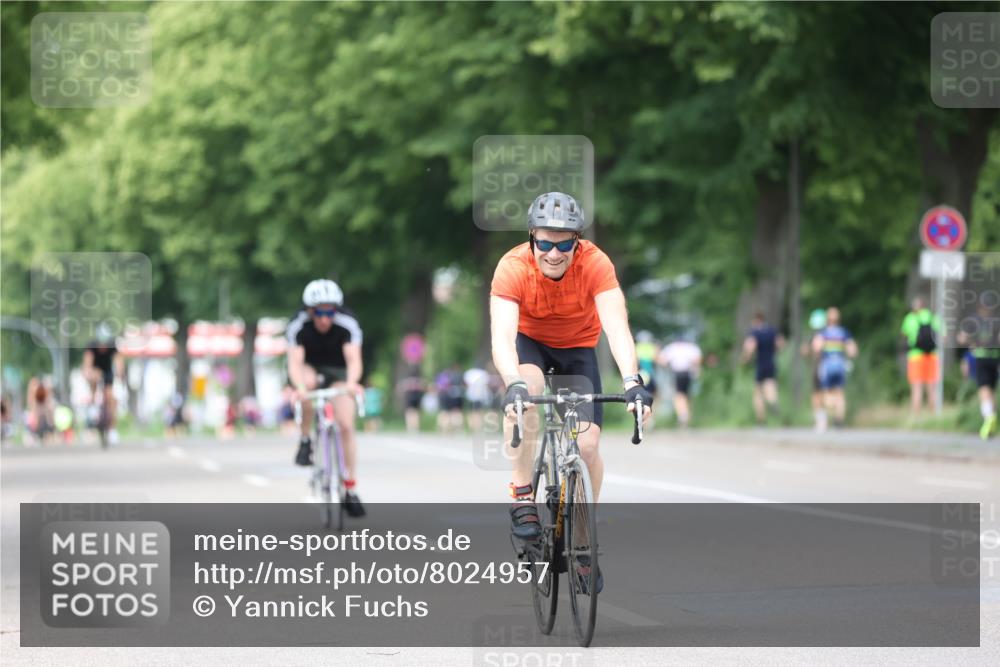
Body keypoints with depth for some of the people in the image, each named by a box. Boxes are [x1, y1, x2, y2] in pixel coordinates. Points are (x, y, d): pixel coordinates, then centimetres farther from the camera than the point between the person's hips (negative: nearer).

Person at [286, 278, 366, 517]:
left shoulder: (347, 324, -28)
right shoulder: (299, 326, -27)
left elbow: (354, 360, -39)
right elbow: (295, 362, -38)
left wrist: (351, 382, -61)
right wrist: (300, 387, -58)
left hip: (338, 372, 0)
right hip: (310, 369, 0)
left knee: (346, 425, -16)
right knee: (307, 381, -37)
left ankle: (350, 489, -6)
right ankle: (305, 441, -18)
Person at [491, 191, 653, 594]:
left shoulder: (595, 264, -30)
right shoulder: (513, 267, -31)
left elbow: (617, 327, -38)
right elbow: (501, 335, -41)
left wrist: (632, 382, -54)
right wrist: (514, 385, -59)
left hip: (578, 348, 1)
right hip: (529, 342, -1)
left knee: (587, 444, -11)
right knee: (525, 392, -35)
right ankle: (522, 499, -20)